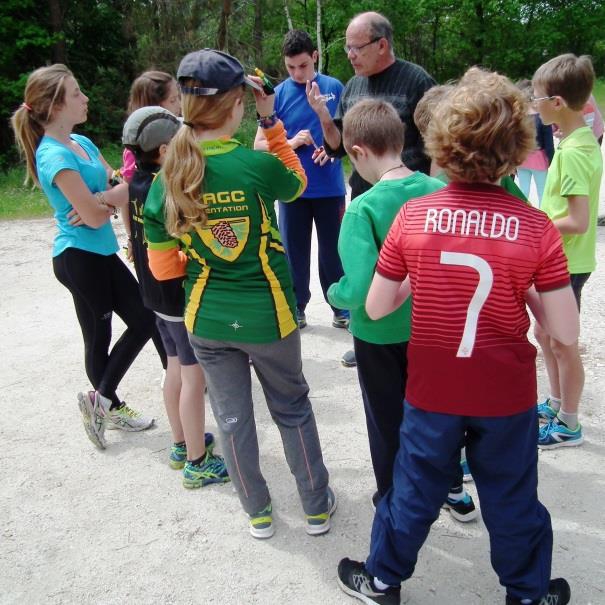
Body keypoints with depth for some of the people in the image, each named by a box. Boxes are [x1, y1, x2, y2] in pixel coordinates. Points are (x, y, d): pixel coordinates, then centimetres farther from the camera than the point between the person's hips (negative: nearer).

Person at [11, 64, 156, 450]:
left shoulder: (81, 142, 9)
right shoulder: (55, 156, -18)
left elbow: (120, 185, 5)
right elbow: (93, 216, -21)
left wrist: (102, 200, -17)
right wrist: (133, 185, -6)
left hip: (100, 253, 9)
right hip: (79, 258, -9)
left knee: (143, 321, 14)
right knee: (98, 337, 4)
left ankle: (104, 401, 26)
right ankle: (104, 402, 23)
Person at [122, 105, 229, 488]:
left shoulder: (139, 182, 2)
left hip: (158, 293, 9)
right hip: (184, 295, -9)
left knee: (176, 369, 20)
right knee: (195, 378, 2)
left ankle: (183, 444, 36)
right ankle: (198, 463, 15)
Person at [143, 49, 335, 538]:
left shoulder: (167, 179, -10)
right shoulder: (256, 165, -19)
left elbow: (163, 267, -2)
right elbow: (297, 185, 5)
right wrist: (271, 122, 3)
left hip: (207, 319, 3)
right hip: (267, 315, -2)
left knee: (232, 417, 18)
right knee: (293, 410, 19)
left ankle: (258, 512, 36)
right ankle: (317, 507, 35)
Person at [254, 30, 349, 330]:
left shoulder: (334, 87, -1)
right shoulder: (278, 94, -2)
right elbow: (259, 145, 1)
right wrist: (290, 143, -16)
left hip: (330, 188, 0)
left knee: (333, 251, 9)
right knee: (294, 252, 10)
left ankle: (342, 307, 24)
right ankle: (296, 308, 25)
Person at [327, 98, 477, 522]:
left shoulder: (364, 208, -25)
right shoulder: (440, 190, -10)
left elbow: (360, 288, -32)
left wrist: (334, 293, -11)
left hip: (381, 332, -4)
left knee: (388, 420, 16)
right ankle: (454, 490, 42)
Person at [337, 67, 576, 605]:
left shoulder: (413, 216, -14)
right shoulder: (537, 228, -16)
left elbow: (375, 308, -7)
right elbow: (566, 332, -12)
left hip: (432, 391, 1)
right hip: (507, 396, 0)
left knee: (415, 490, 21)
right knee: (512, 500, 22)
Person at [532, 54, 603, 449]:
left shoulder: (572, 152, -24)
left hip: (566, 263, -9)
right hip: (558, 259, 9)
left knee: (562, 342, 5)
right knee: (546, 334, 21)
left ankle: (569, 425, 22)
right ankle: (556, 404, 39)